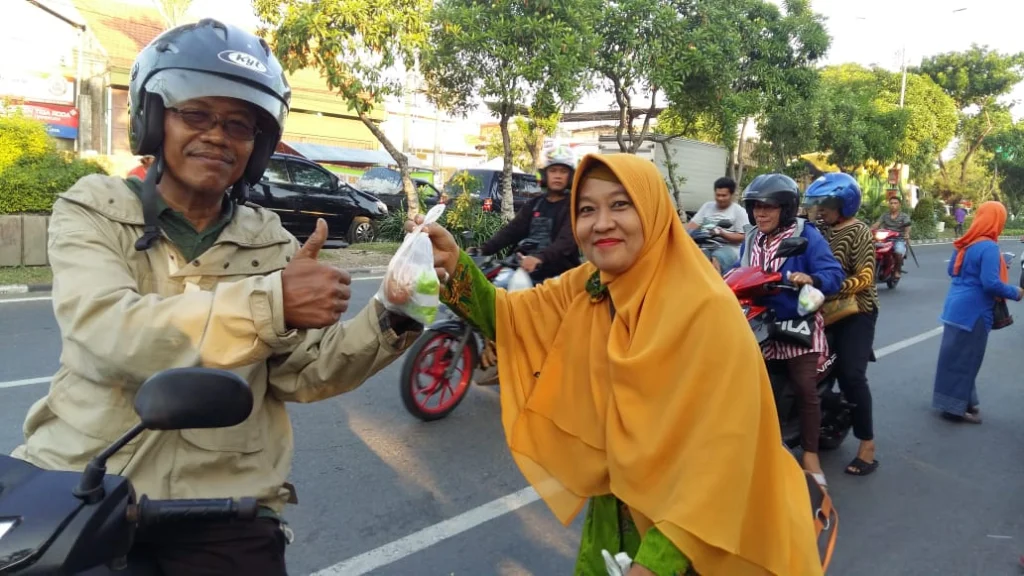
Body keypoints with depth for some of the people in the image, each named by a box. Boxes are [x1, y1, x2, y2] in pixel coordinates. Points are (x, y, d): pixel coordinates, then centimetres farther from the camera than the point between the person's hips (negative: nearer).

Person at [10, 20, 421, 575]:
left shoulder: (271, 242, 6)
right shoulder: (93, 210, 0)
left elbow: (300, 374, 0)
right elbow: (108, 334, -19)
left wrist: (390, 320, -16)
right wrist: (272, 302, -30)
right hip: (79, 478, 0)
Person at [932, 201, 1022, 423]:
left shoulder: (965, 243, 8)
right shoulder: (989, 247, -18)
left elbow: (952, 271, 19)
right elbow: (991, 284, -23)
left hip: (956, 306, 9)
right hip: (973, 311, -9)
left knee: (955, 356, 15)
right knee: (966, 359, 1)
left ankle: (955, 401, 26)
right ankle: (956, 406, 8)